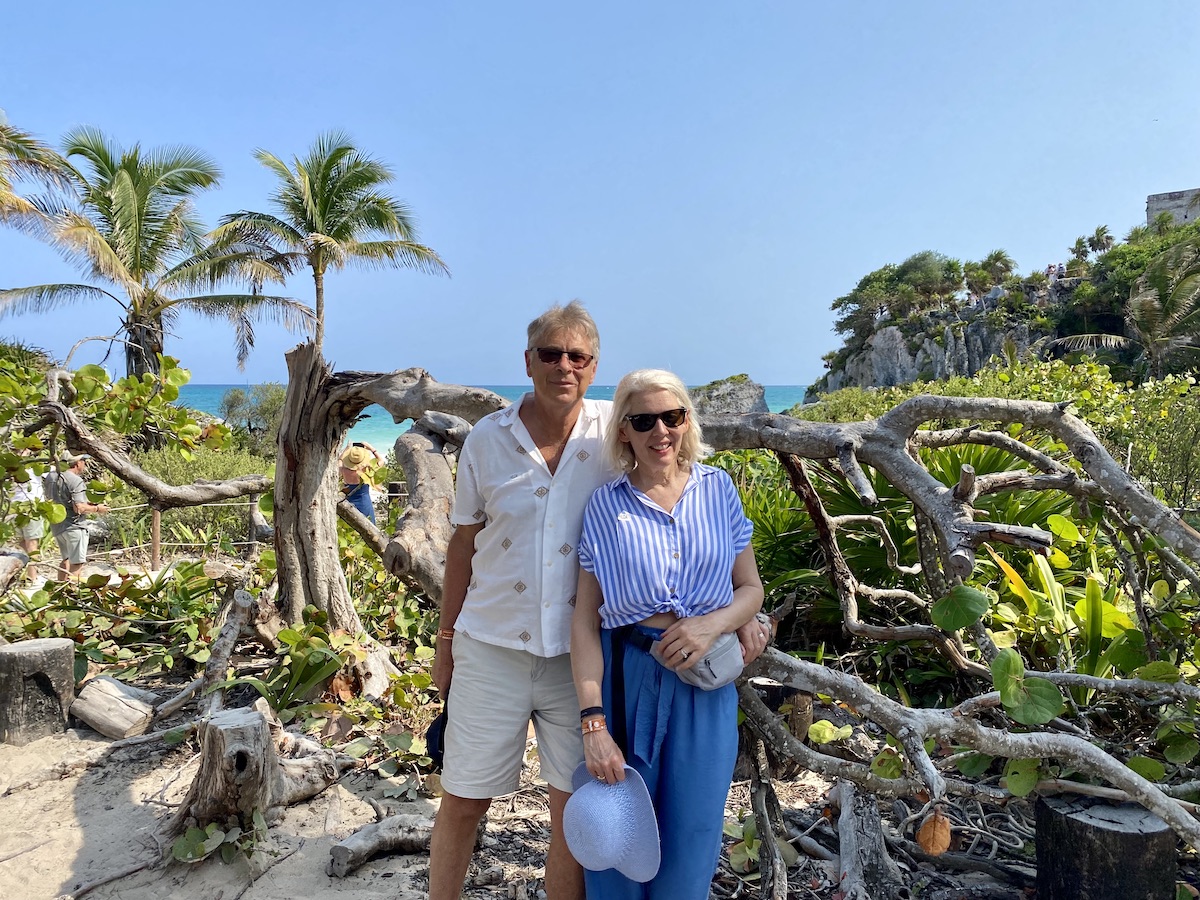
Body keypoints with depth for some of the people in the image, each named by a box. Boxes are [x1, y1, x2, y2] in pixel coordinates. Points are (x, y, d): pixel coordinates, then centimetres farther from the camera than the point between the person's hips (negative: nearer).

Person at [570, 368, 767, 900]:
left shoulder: (717, 489, 2)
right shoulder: (606, 505, -3)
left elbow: (751, 588, 8)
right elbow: (585, 620, -5)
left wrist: (712, 624, -13)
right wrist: (592, 722, -13)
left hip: (707, 683, 1)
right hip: (626, 676, -1)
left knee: (690, 842, 9)